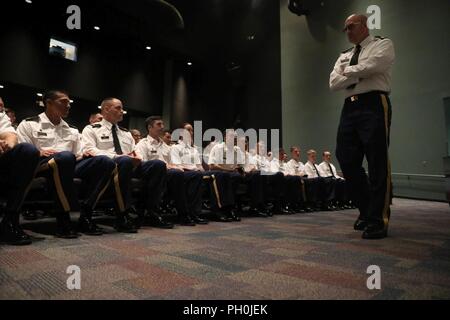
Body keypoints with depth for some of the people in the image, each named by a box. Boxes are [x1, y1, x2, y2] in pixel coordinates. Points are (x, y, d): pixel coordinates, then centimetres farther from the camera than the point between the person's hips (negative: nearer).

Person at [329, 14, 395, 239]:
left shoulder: (383, 45, 9)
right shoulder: (344, 56, 25)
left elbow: (370, 67, -13)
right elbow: (333, 83, 9)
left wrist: (348, 71, 3)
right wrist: (358, 75, -3)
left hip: (374, 104, -6)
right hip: (350, 108, 6)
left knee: (378, 164, -7)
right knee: (347, 161, 1)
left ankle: (378, 221, 0)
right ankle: (366, 210, 17)